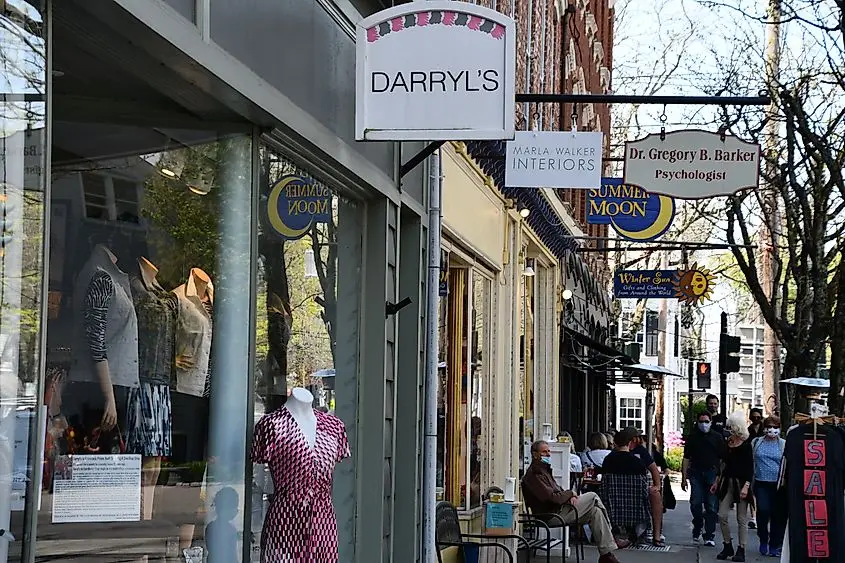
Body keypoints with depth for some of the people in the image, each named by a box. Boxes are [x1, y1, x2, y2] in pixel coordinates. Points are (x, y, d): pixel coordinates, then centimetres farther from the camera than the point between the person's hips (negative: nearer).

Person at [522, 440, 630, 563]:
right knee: (593, 497, -9)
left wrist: (570, 496, 0)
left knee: (595, 511, -2)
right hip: (553, 514, -10)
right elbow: (550, 497, -21)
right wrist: (570, 494, -7)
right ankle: (611, 538, 0)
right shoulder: (534, 473, -13)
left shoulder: (543, 470, 22)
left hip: (559, 510, 10)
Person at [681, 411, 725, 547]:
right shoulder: (692, 437, 10)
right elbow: (686, 458, 9)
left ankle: (709, 536, 2)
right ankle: (697, 528, 19)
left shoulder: (717, 437, 7)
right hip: (696, 473, 1)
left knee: (711, 506, -2)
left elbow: (723, 459, 6)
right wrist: (684, 478, 4)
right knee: (695, 504, -5)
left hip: (712, 474, -1)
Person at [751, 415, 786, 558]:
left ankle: (775, 546, 13)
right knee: (763, 511, -13)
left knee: (778, 515, 2)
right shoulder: (756, 443, 9)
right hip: (761, 484, 1)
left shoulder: (784, 444, 4)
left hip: (778, 485, -1)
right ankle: (763, 540, 9)